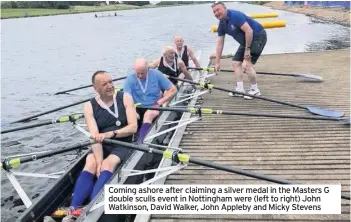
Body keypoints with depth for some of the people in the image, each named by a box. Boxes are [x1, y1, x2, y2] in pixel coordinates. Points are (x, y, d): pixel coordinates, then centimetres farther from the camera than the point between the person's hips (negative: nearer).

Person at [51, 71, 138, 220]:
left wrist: (111, 133, -28)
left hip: (123, 145, -2)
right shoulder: (89, 106, -2)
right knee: (90, 165, -27)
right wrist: (99, 162, -26)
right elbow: (95, 136, -14)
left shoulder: (125, 98, -4)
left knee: (108, 164, -30)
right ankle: (73, 209, -38)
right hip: (101, 147, 2)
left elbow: (133, 127, -12)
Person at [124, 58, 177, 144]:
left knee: (148, 114, -34)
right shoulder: (130, 79, -5)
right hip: (137, 108, 2)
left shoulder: (156, 74, -4)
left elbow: (173, 89, -1)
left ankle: (140, 142, -48)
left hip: (154, 106, -2)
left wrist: (160, 101, -10)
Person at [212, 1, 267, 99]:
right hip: (246, 41, 9)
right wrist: (217, 62, 5)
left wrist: (247, 49, -22)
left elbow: (249, 31, -29)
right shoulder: (221, 25, 2)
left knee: (247, 63, -17)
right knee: (236, 62, 5)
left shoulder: (235, 16, -24)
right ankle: (240, 89, 11)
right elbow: (219, 44, 6)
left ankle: (254, 90, -1)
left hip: (258, 37, -9)